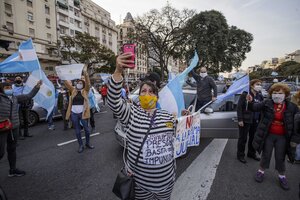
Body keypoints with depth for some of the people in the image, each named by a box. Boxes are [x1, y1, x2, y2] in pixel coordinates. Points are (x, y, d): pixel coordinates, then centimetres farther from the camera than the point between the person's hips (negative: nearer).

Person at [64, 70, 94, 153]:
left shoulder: (85, 91, 3)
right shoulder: (73, 91, 9)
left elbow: (88, 83, -12)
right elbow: (67, 83, 1)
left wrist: (85, 74, -24)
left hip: (82, 113, -2)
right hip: (74, 113, 2)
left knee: (87, 129, 8)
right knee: (77, 131, 11)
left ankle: (87, 143, 30)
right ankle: (81, 145, 27)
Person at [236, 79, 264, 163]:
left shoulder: (260, 96, 8)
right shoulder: (245, 95, -9)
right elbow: (239, 108, -11)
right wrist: (240, 120, -15)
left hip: (255, 121, 6)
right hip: (245, 121, -6)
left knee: (253, 138, 17)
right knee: (243, 138, 4)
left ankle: (251, 153, 36)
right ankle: (240, 155, 18)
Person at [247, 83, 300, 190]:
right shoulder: (267, 103, -6)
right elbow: (255, 107, -14)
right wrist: (250, 102, -37)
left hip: (282, 137, 0)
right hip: (268, 135, 0)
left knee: (280, 158, 11)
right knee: (266, 155, 13)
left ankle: (282, 176, 34)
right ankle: (261, 171, 33)